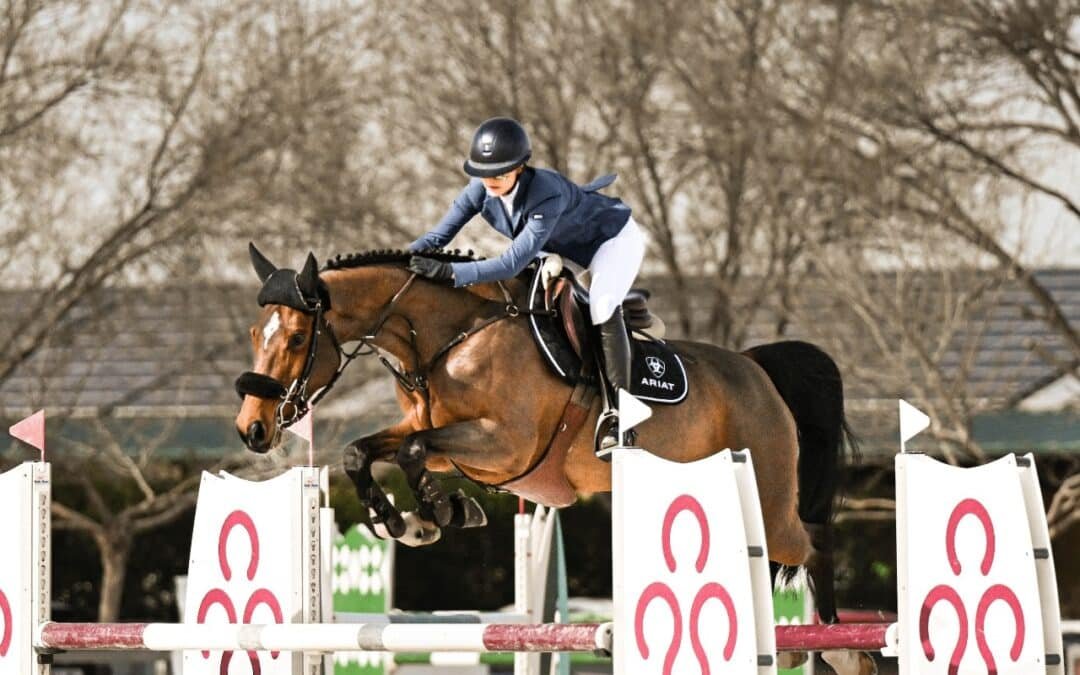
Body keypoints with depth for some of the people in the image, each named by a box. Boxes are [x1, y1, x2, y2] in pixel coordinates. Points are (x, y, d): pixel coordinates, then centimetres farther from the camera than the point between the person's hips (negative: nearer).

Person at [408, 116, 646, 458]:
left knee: (602, 307, -29)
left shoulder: (547, 195, -42)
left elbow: (514, 262, -48)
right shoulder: (481, 189, -21)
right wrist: (407, 255, -38)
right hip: (564, 248, 9)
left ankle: (618, 416, -26)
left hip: (614, 238, -9)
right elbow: (439, 236, -15)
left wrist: (451, 272, -55)